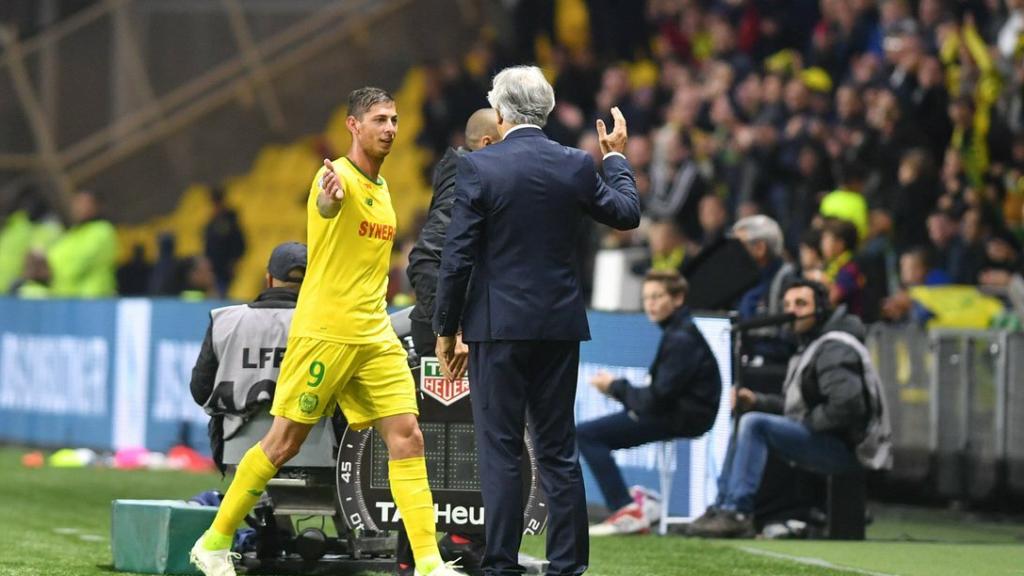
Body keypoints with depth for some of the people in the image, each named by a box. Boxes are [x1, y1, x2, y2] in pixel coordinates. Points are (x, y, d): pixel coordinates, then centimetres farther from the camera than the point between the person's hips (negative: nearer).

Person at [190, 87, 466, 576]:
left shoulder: (381, 188, 16)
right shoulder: (339, 177, -10)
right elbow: (326, 208, -36)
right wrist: (330, 193, -59)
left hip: (375, 337, 7)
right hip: (324, 331, -7)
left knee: (406, 437, -5)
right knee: (284, 442, -1)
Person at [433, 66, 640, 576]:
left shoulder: (478, 167, -9)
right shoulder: (577, 166, 1)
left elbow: (458, 257, -9)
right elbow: (627, 214, 17)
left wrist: (445, 329, -1)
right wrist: (616, 157, 33)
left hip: (499, 325, -4)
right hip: (560, 325, 4)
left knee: (500, 452, 0)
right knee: (559, 452, 10)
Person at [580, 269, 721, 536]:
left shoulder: (682, 339, -17)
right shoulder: (677, 331, 15)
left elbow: (657, 398, -20)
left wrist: (616, 387, -6)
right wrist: (619, 389, 2)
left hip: (681, 419, -11)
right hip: (675, 412, 11)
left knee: (586, 434, -13)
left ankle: (627, 511, -16)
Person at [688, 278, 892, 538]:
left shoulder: (835, 350, -13)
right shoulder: (811, 347, 20)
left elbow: (846, 404, -27)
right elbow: (795, 405, 22)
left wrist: (807, 424, -16)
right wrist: (757, 401, 5)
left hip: (844, 448, -11)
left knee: (754, 424, -23)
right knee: (741, 428, 15)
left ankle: (737, 513, -26)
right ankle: (721, 508, 8)